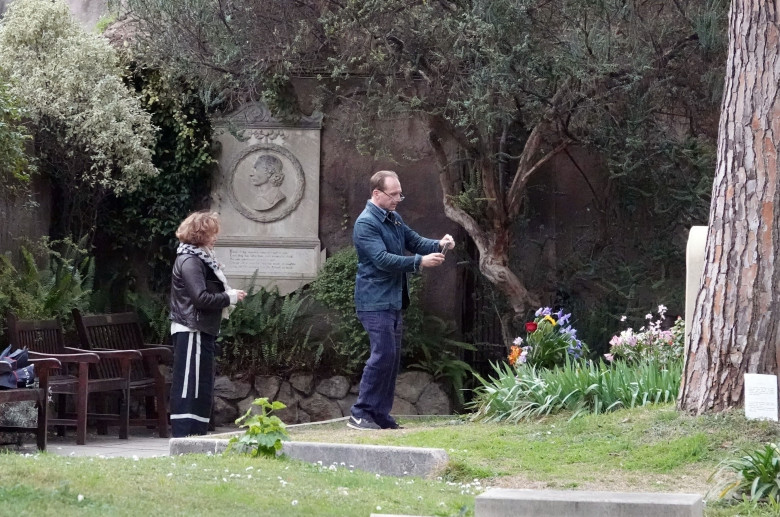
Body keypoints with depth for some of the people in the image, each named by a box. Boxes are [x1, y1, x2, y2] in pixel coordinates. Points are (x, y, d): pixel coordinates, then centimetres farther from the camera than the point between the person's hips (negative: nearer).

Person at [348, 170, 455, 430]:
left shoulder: (394, 219, 15)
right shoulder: (366, 223, -14)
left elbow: (415, 241, 17)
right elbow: (382, 259, -22)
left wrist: (438, 245, -4)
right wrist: (420, 262, -25)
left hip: (393, 300, 9)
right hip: (375, 301, -9)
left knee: (392, 357, 9)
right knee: (383, 354, -14)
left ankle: (381, 414, 15)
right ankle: (360, 414, -9)